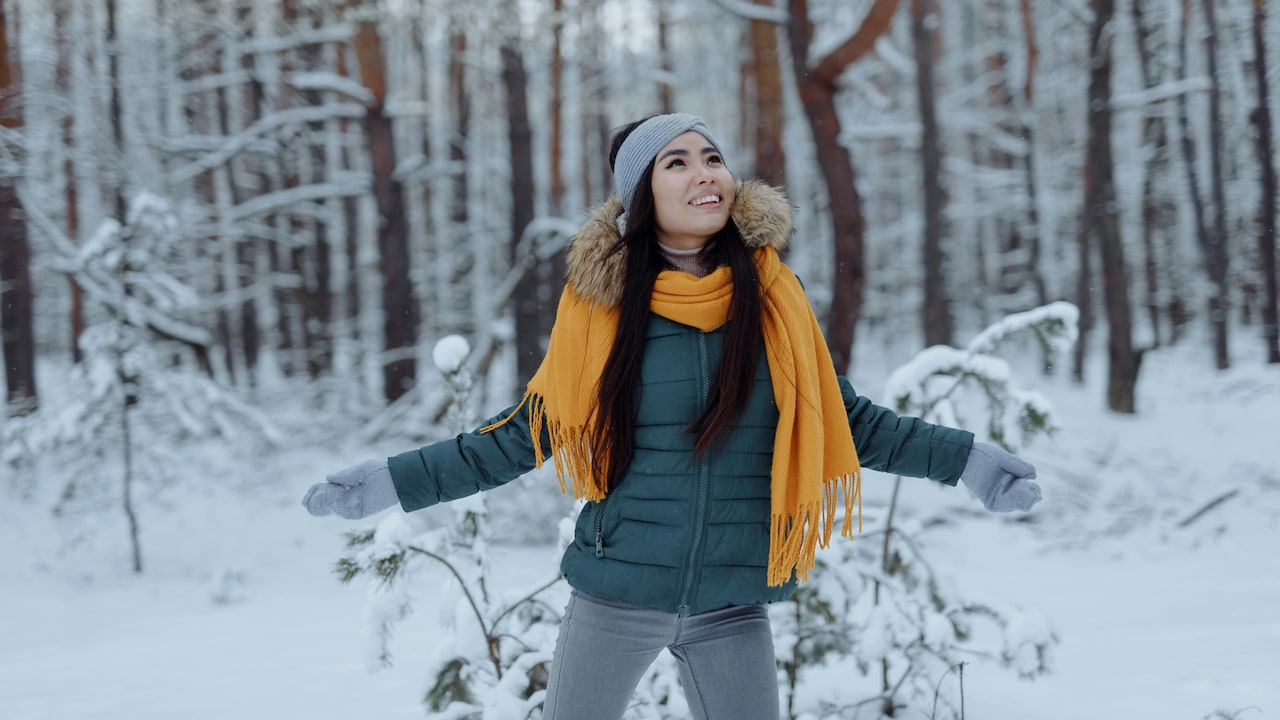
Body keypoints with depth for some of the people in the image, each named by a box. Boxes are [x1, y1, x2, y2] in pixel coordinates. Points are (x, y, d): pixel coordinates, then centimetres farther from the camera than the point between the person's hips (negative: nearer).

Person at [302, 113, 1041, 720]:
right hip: (616, 593, -1)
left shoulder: (772, 300, -1)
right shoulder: (602, 308, -4)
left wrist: (967, 460, 5)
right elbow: (523, 436, 3)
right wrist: (396, 481, -1)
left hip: (733, 604, 1)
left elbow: (847, 419, 9)